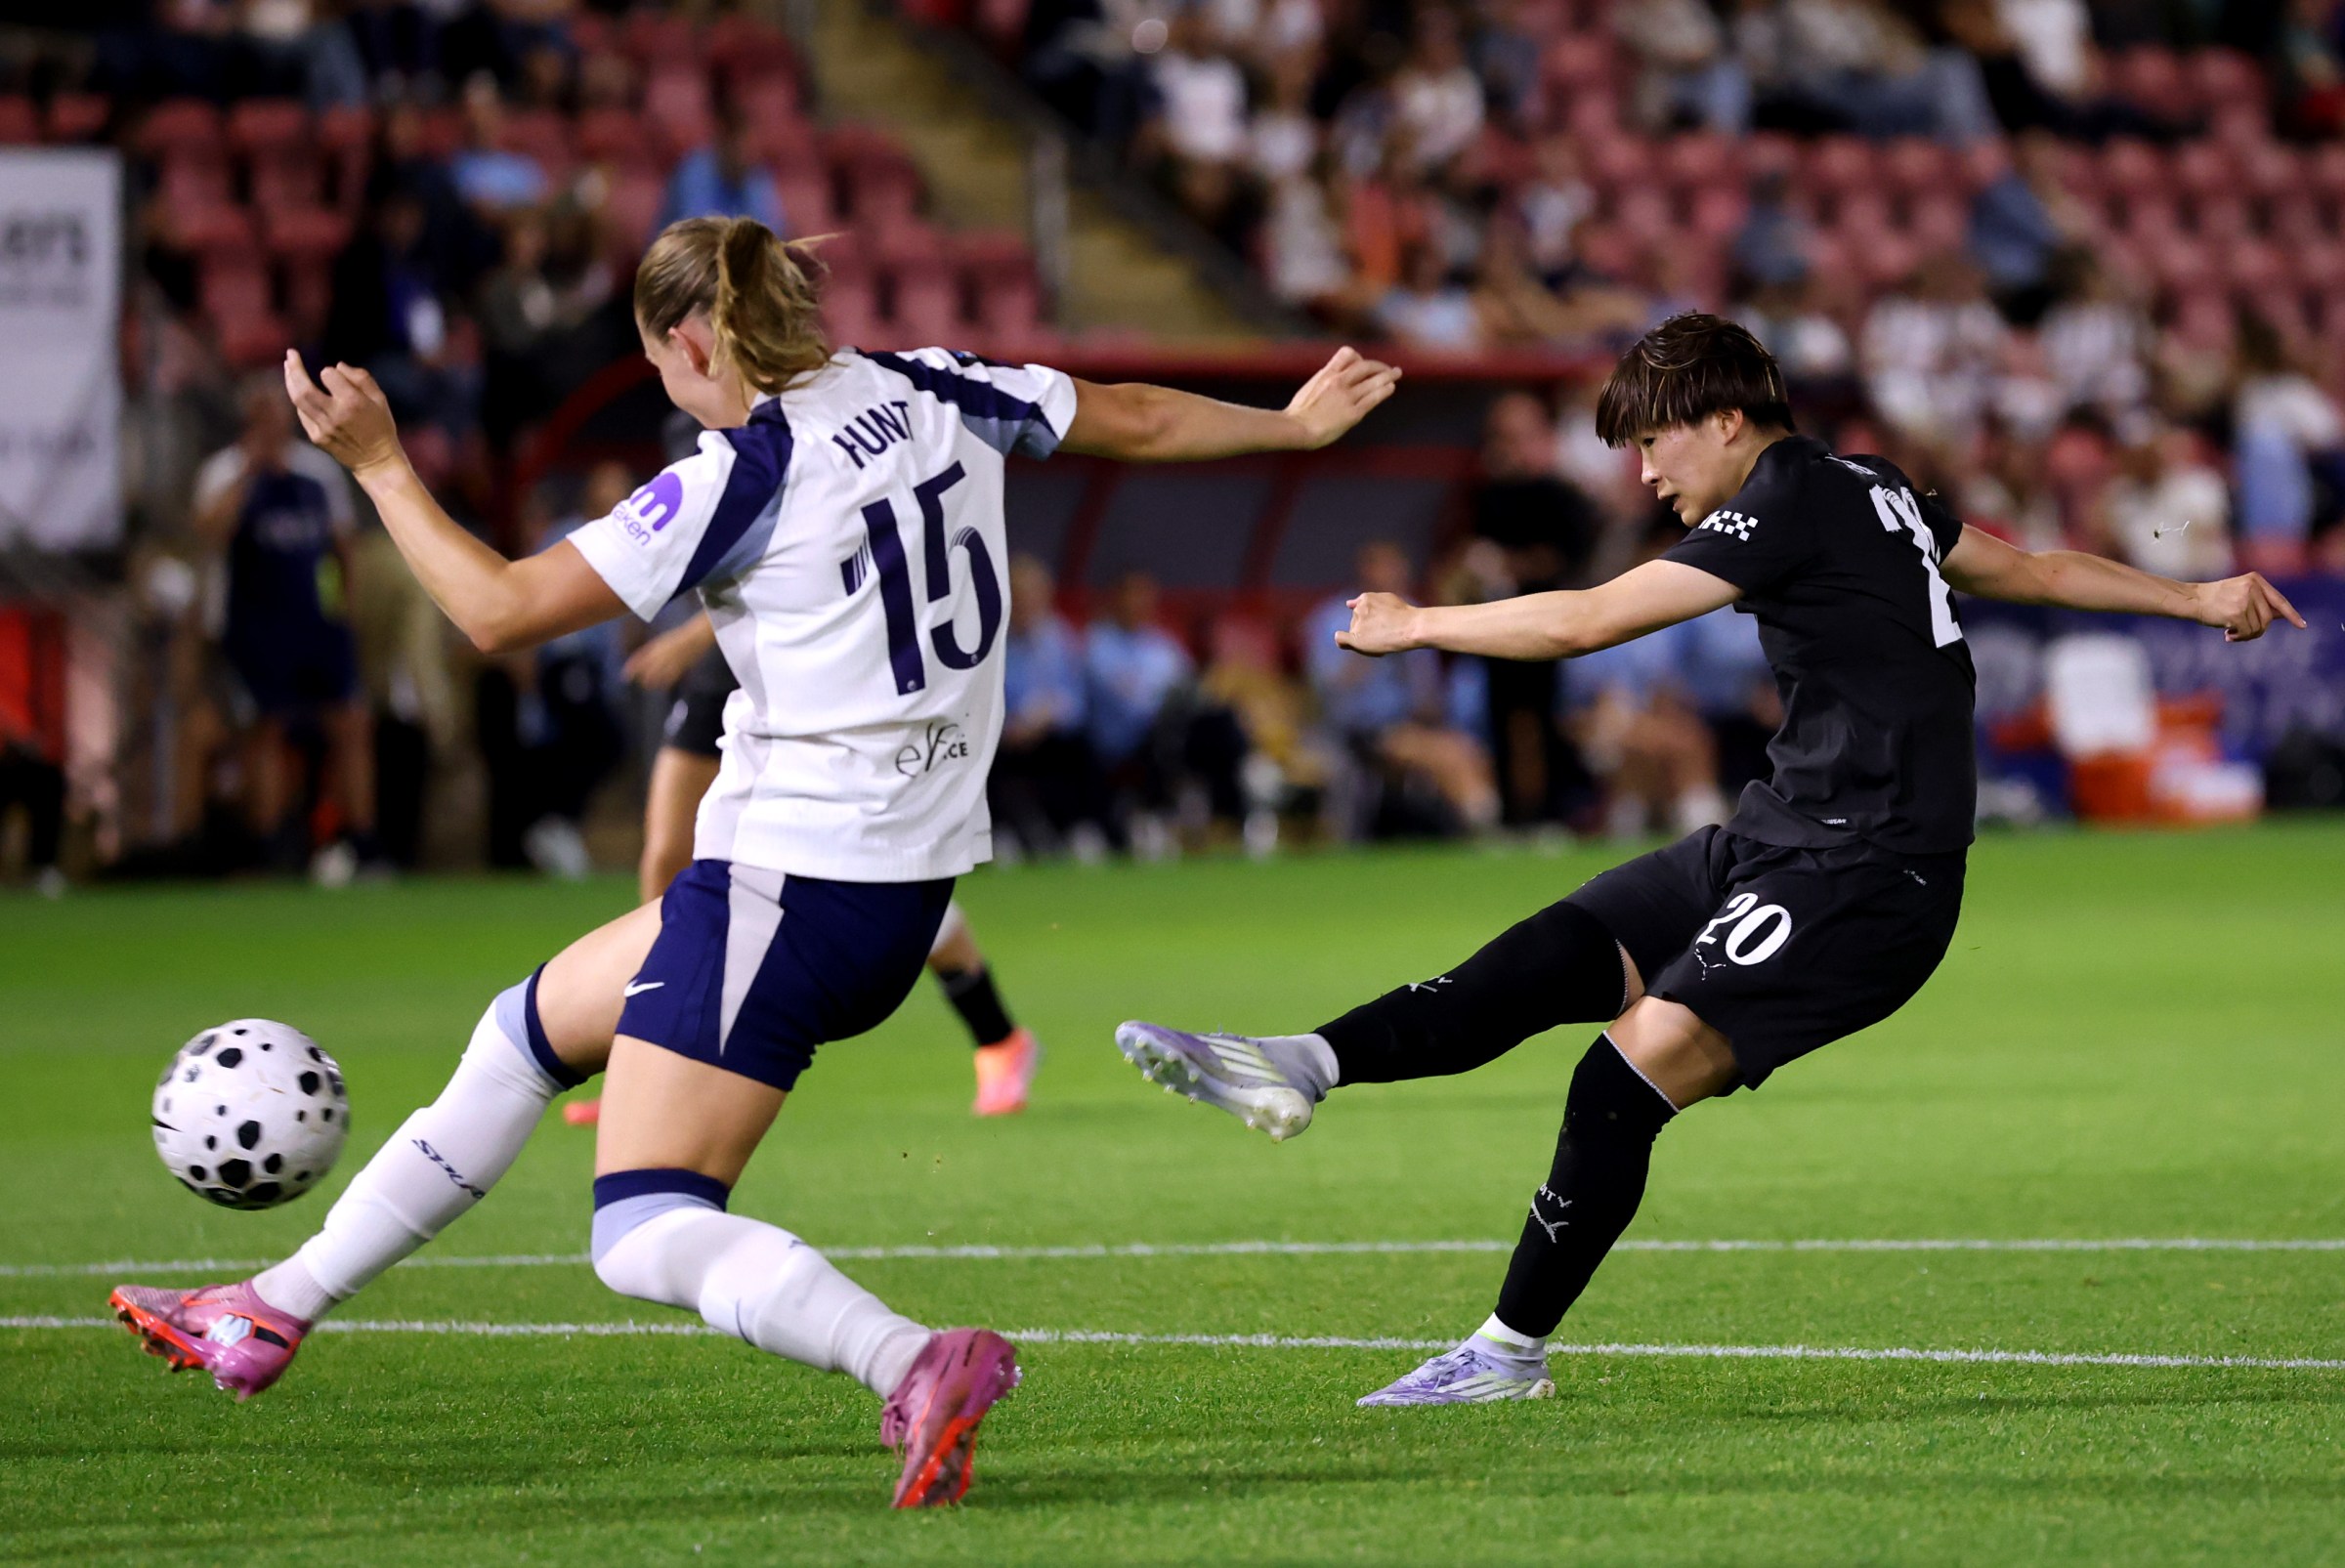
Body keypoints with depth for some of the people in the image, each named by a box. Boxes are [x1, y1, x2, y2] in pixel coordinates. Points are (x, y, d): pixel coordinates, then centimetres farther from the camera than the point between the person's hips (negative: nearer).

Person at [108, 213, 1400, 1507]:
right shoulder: (938, 393, 4)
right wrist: (1293, 425, 36)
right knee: (527, 1030, 22)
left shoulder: (738, 480, -16)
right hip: (912, 883, 9)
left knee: (647, 1235, -8)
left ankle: (915, 1363, -29)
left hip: (786, 887, -9)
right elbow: (1139, 420, 18)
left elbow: (499, 611, -13)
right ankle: (276, 1310, 28)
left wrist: (376, 461, -2)